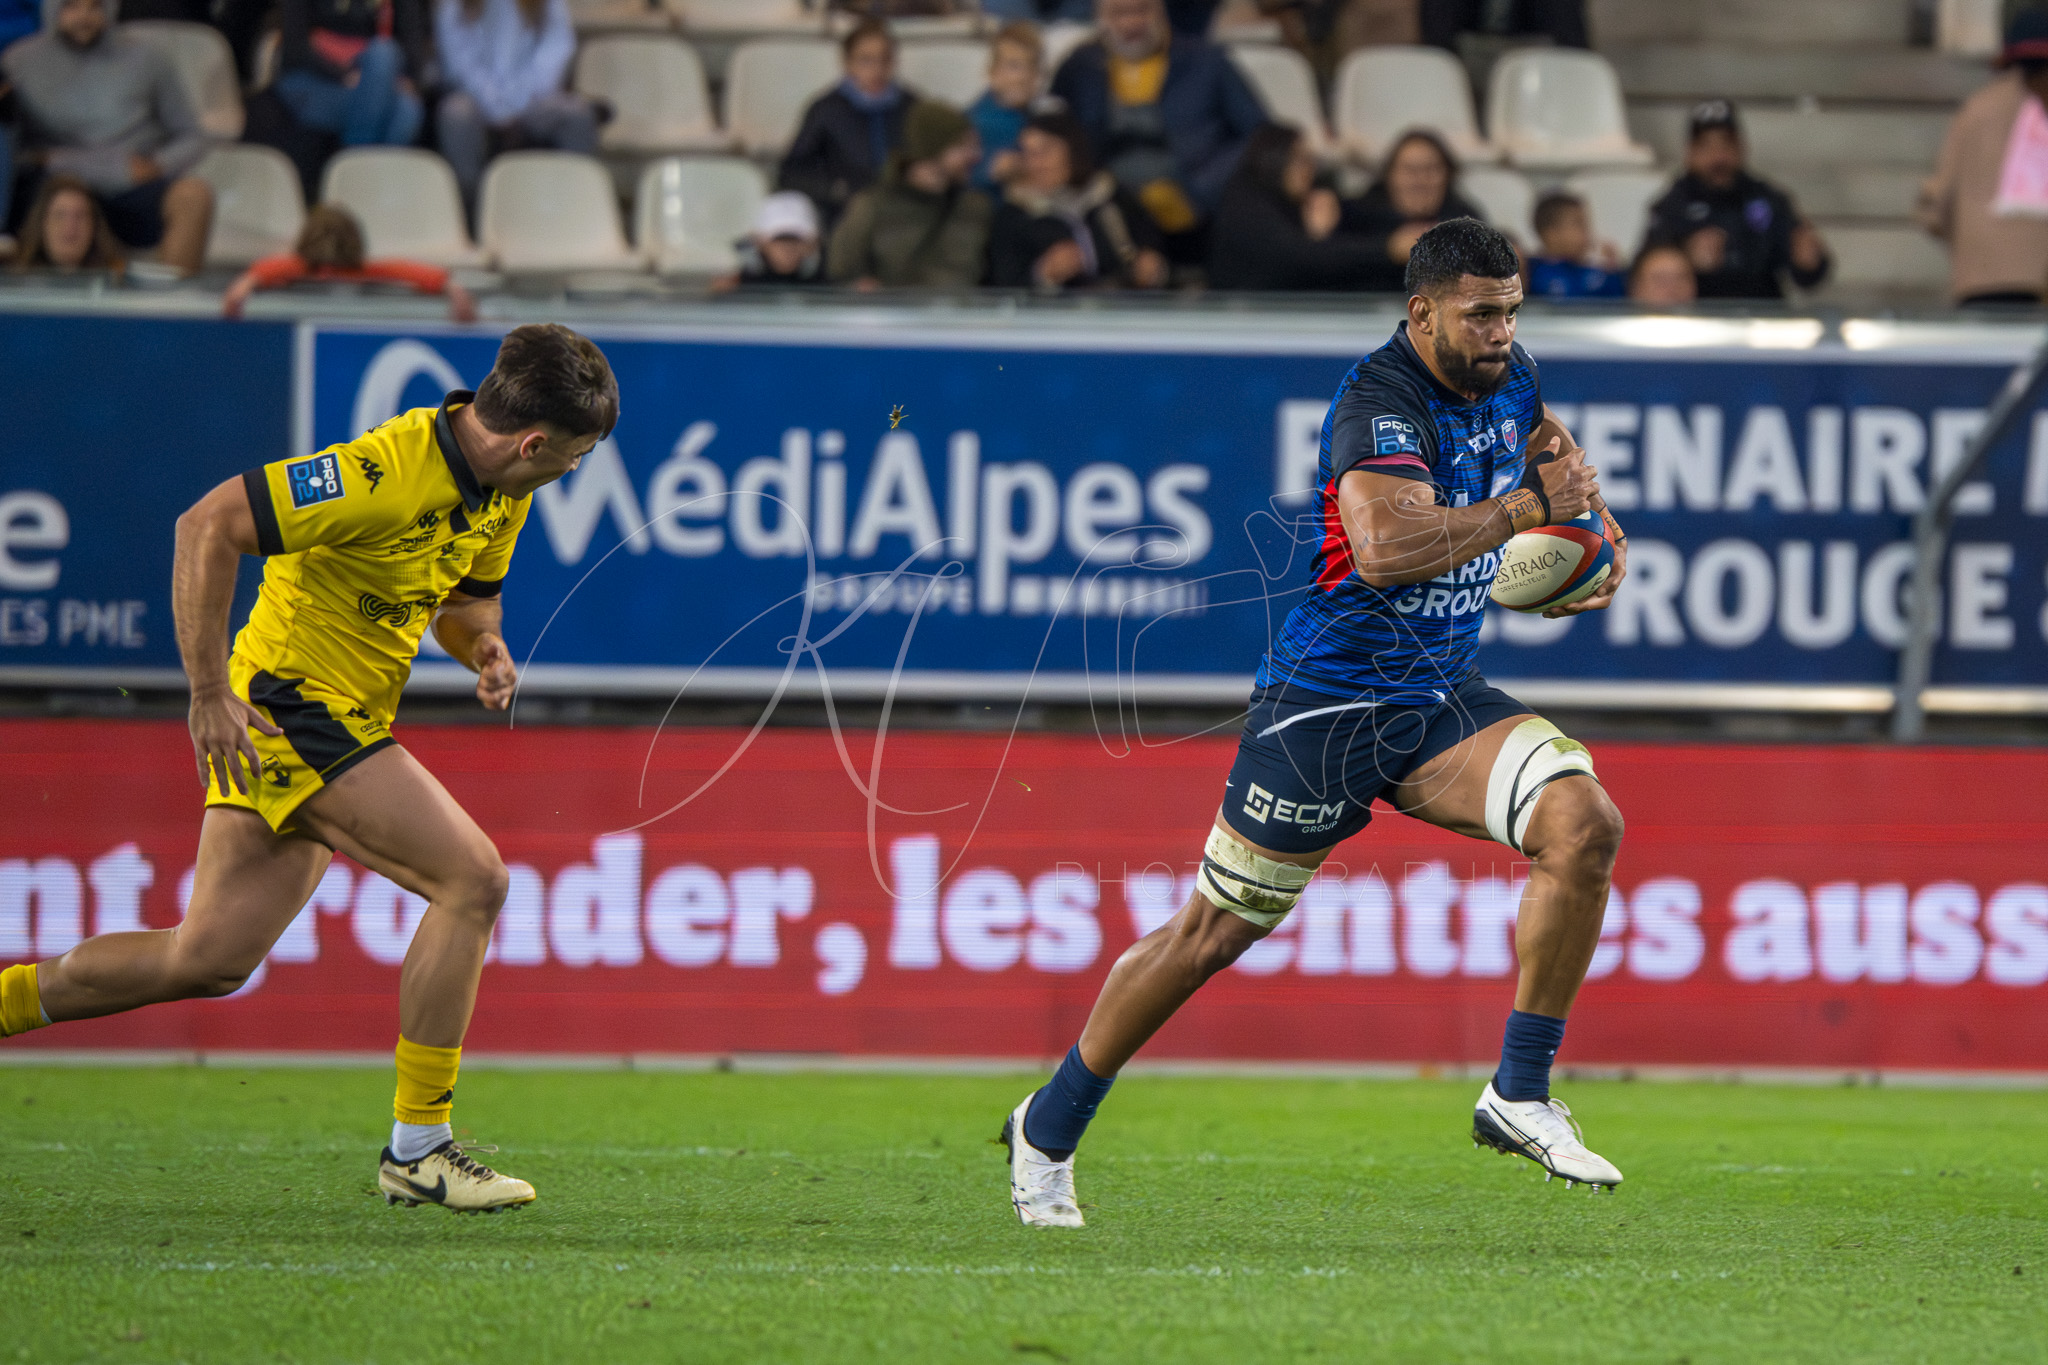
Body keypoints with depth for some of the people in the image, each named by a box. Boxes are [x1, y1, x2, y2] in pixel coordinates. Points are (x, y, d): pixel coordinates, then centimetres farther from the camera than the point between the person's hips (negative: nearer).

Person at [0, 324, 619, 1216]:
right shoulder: (386, 471, -25)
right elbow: (207, 525, -25)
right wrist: (210, 695, -25)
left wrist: (485, 648, -3)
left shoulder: (502, 490, 4)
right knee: (473, 879, -15)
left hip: (345, 725, 10)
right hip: (292, 709, -10)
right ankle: (417, 1151, -9)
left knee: (209, 960, 10)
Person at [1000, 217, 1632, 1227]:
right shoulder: (1379, 405, -22)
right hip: (1323, 703, -7)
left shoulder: (1506, 380, 3)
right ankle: (1049, 1129, 21)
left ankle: (1519, 1097, -9)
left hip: (1440, 699, 7)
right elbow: (1385, 546, -40)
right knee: (1215, 932, 2)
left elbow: (1549, 445, 29)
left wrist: (1602, 533, 11)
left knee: (1584, 823, -18)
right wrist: (1529, 506, -32)